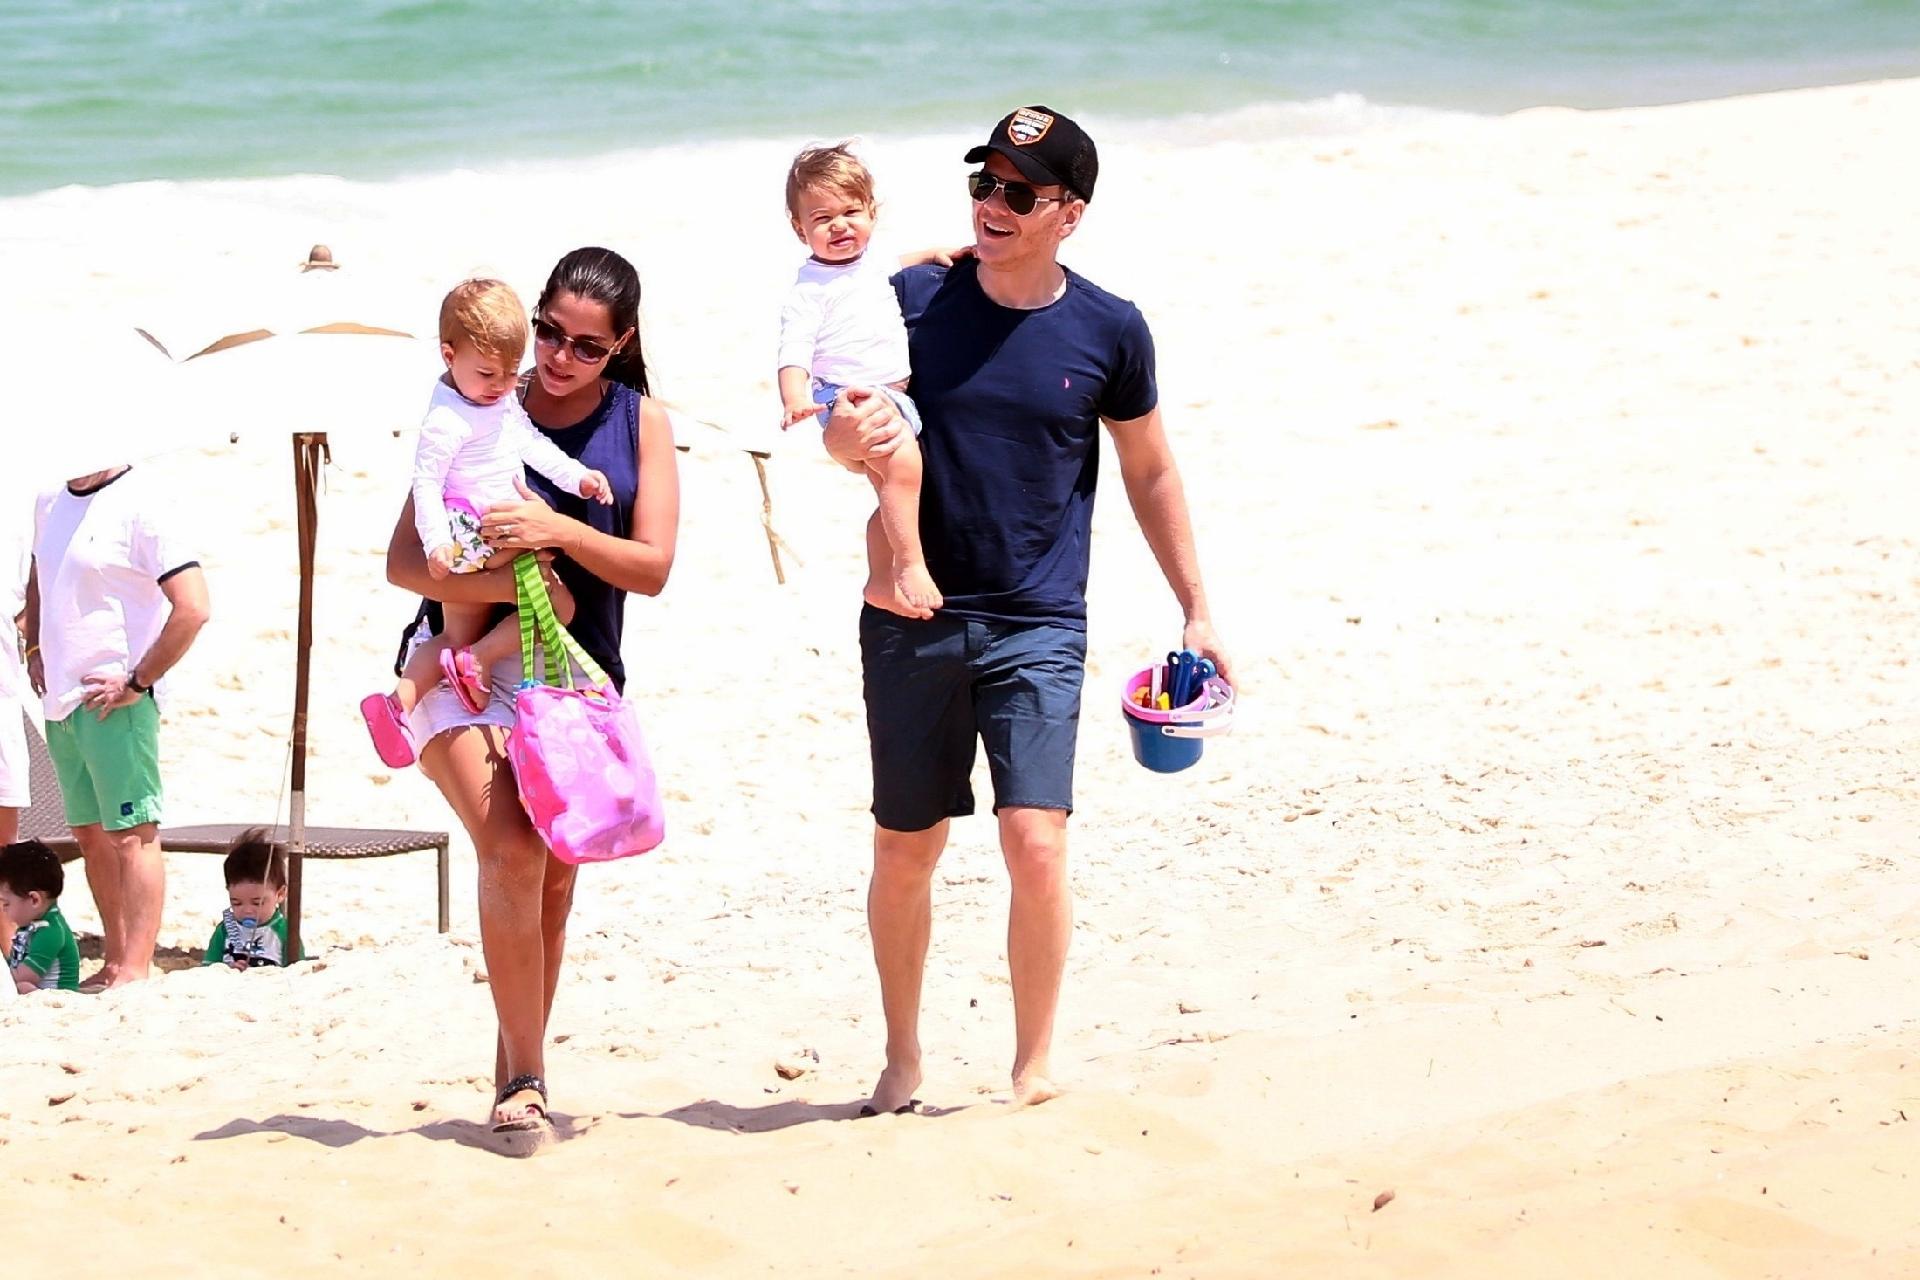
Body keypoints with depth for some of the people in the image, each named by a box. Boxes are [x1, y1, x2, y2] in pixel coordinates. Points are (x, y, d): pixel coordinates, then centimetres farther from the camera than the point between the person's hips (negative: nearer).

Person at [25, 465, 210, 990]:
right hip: (62, 700, 8)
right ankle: (115, 963, 19)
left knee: (131, 833, -8)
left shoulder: (142, 503, -12)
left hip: (114, 701, -8)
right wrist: (36, 650, 16)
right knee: (90, 834, 12)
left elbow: (192, 606, -19)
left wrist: (137, 682, -16)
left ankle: (135, 970, -8)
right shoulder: (51, 504, 12)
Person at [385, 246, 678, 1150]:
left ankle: (516, 1073, 19)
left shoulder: (641, 422, 3)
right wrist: (510, 582, -24)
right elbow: (404, 560, -7)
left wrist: (561, 531, -22)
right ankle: (525, 1076, -18)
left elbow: (652, 567, -5)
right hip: (469, 661, -3)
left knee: (553, 879, 6)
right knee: (512, 848, -21)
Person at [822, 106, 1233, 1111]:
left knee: (1035, 847, -12)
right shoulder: (913, 300, -1)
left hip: (1037, 627, -1)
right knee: (903, 851, 8)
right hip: (912, 621, 1)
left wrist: (1196, 610, 12)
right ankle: (902, 1057, 27)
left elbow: (1150, 473, 12)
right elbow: (838, 427, 7)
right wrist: (847, 436, -18)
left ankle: (1035, 1066, 4)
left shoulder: (1108, 332, -1)